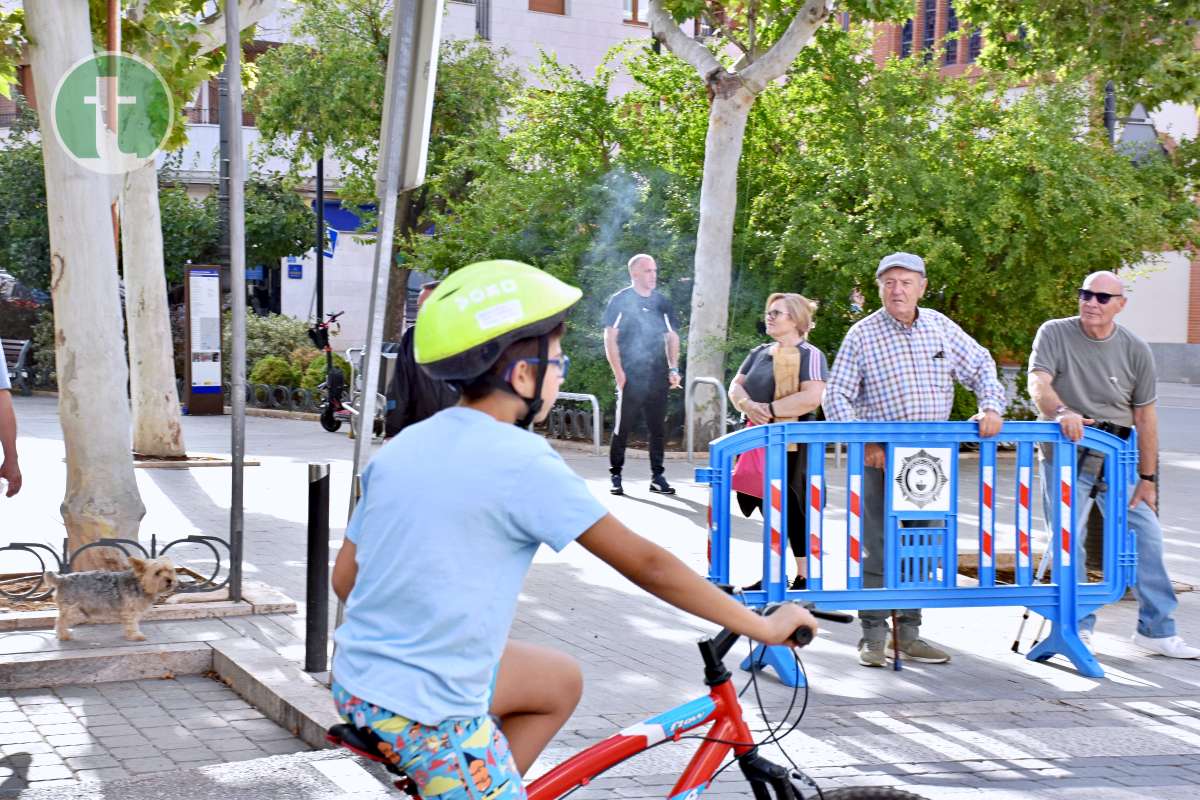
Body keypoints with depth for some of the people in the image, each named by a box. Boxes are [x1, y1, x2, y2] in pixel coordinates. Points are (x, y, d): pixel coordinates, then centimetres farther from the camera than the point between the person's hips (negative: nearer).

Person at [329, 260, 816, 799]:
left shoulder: (400, 447, 7)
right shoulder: (521, 461, -15)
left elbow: (344, 578, 11)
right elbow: (646, 564, -13)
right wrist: (763, 626, -5)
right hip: (425, 709, -8)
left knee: (559, 681, 22)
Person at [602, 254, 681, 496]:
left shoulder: (662, 302, 13)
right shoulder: (620, 301, 0)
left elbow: (672, 337, 17)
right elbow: (610, 339, -3)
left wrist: (674, 369, 6)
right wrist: (619, 373, -10)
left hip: (657, 376, 4)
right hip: (630, 376, -4)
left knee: (657, 428, 6)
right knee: (622, 427, -1)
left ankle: (657, 477, 12)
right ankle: (616, 476, 7)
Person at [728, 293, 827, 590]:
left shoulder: (809, 355, -8)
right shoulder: (760, 352, 15)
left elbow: (811, 398, -21)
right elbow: (735, 386, 12)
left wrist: (768, 409, -18)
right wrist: (747, 405, -11)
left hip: (792, 445, -7)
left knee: (793, 510, -4)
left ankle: (805, 578, 3)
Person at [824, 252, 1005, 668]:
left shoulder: (941, 327, 6)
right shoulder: (862, 334, -5)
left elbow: (981, 367, 14)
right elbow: (836, 395, -7)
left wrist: (990, 407, -4)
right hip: (881, 456, -4)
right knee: (879, 548, -4)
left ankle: (908, 633, 18)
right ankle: (874, 635, 4)